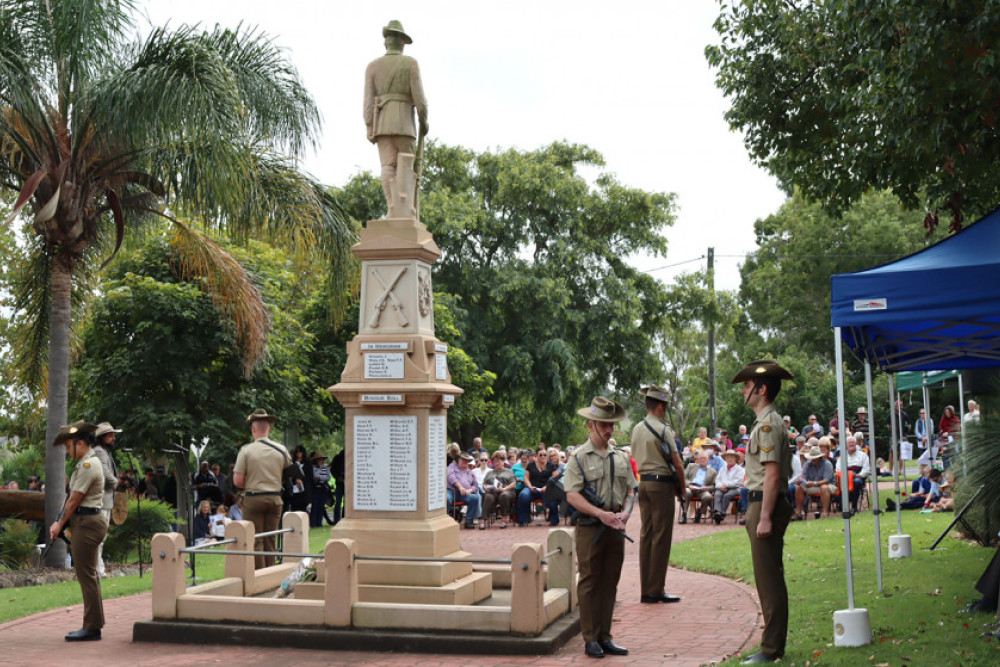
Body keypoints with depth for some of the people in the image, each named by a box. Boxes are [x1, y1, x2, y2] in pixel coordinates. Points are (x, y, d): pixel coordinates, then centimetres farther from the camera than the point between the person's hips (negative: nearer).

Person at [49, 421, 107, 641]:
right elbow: (72, 498, 15)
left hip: (87, 523, -10)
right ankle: (95, 623, 19)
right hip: (88, 522, 10)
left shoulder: (88, 465, -16)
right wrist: (59, 522, 10)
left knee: (86, 575, -6)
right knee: (89, 574, 13)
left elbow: (74, 500, -14)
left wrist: (60, 524, -2)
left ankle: (91, 627, -1)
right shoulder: (88, 463, 16)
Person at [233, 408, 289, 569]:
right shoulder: (280, 449, -1)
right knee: (270, 540, 11)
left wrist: (249, 486, 10)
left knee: (256, 541, 2)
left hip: (253, 499, -3)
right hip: (275, 498, 3)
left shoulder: (246, 450, -9)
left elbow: (237, 481, -10)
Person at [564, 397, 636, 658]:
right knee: (589, 583, 0)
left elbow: (630, 490, 15)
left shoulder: (620, 458, 12)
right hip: (590, 528, -5)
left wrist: (625, 512, -5)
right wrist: (601, 513, -19)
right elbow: (572, 495, -12)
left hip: (616, 528, 5)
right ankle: (590, 639, 7)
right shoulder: (579, 457, -5)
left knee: (610, 583, 9)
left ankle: (605, 637, 17)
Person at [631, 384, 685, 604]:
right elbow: (677, 464, -12)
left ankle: (645, 590, 13)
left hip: (643, 483, 8)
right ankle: (656, 590, -1)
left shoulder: (636, 429, 11)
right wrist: (681, 487, 2)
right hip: (662, 484, -8)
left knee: (646, 535, 9)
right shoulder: (662, 429, -12)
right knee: (661, 537, -3)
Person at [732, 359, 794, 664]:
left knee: (769, 580, -6)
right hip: (763, 504, 11)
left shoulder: (767, 424, -15)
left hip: (766, 504, -11)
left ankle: (771, 649, -1)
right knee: (770, 578, 14)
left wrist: (765, 517, -23)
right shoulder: (770, 422, 17)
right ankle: (775, 643, 22)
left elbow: (772, 473, -21)